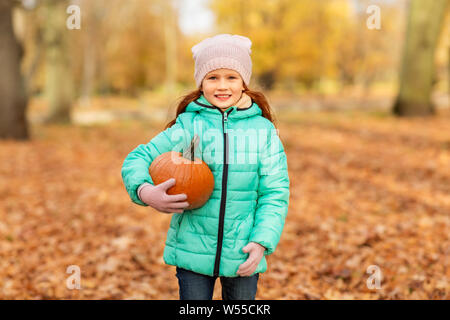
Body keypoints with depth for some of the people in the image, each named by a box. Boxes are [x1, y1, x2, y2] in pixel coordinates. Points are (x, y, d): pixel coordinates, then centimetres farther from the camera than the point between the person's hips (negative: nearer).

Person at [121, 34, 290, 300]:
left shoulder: (263, 130, -1)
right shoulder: (187, 126, -4)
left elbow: (275, 193, 0)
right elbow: (138, 159, -2)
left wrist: (262, 241, -10)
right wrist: (145, 192, -23)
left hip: (243, 253, 1)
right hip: (193, 250, -1)